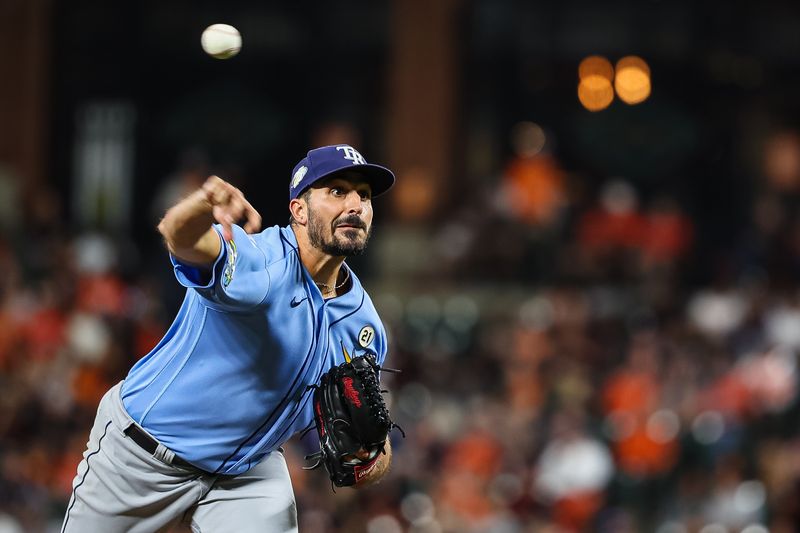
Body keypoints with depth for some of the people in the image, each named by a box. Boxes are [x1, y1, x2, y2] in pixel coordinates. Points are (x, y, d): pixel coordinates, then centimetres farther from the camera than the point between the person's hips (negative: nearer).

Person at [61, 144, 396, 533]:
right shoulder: (258, 259, -25)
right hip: (139, 454, -4)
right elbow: (180, 238, -47)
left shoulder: (364, 327, -5)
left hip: (249, 470, 5)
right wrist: (204, 203, -71)